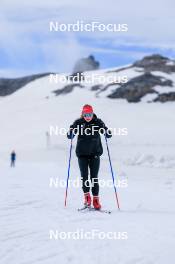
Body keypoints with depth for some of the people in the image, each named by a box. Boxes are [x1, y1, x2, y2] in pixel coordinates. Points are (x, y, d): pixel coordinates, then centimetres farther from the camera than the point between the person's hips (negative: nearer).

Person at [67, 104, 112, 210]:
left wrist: (106, 132, -29)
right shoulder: (78, 123, -1)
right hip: (82, 154, 1)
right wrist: (71, 132, -27)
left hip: (95, 154, -1)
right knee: (84, 176, 0)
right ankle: (87, 195, 17)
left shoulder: (98, 122, -2)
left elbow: (109, 134, -7)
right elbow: (70, 136, -5)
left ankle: (96, 199, 7)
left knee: (94, 177, -1)